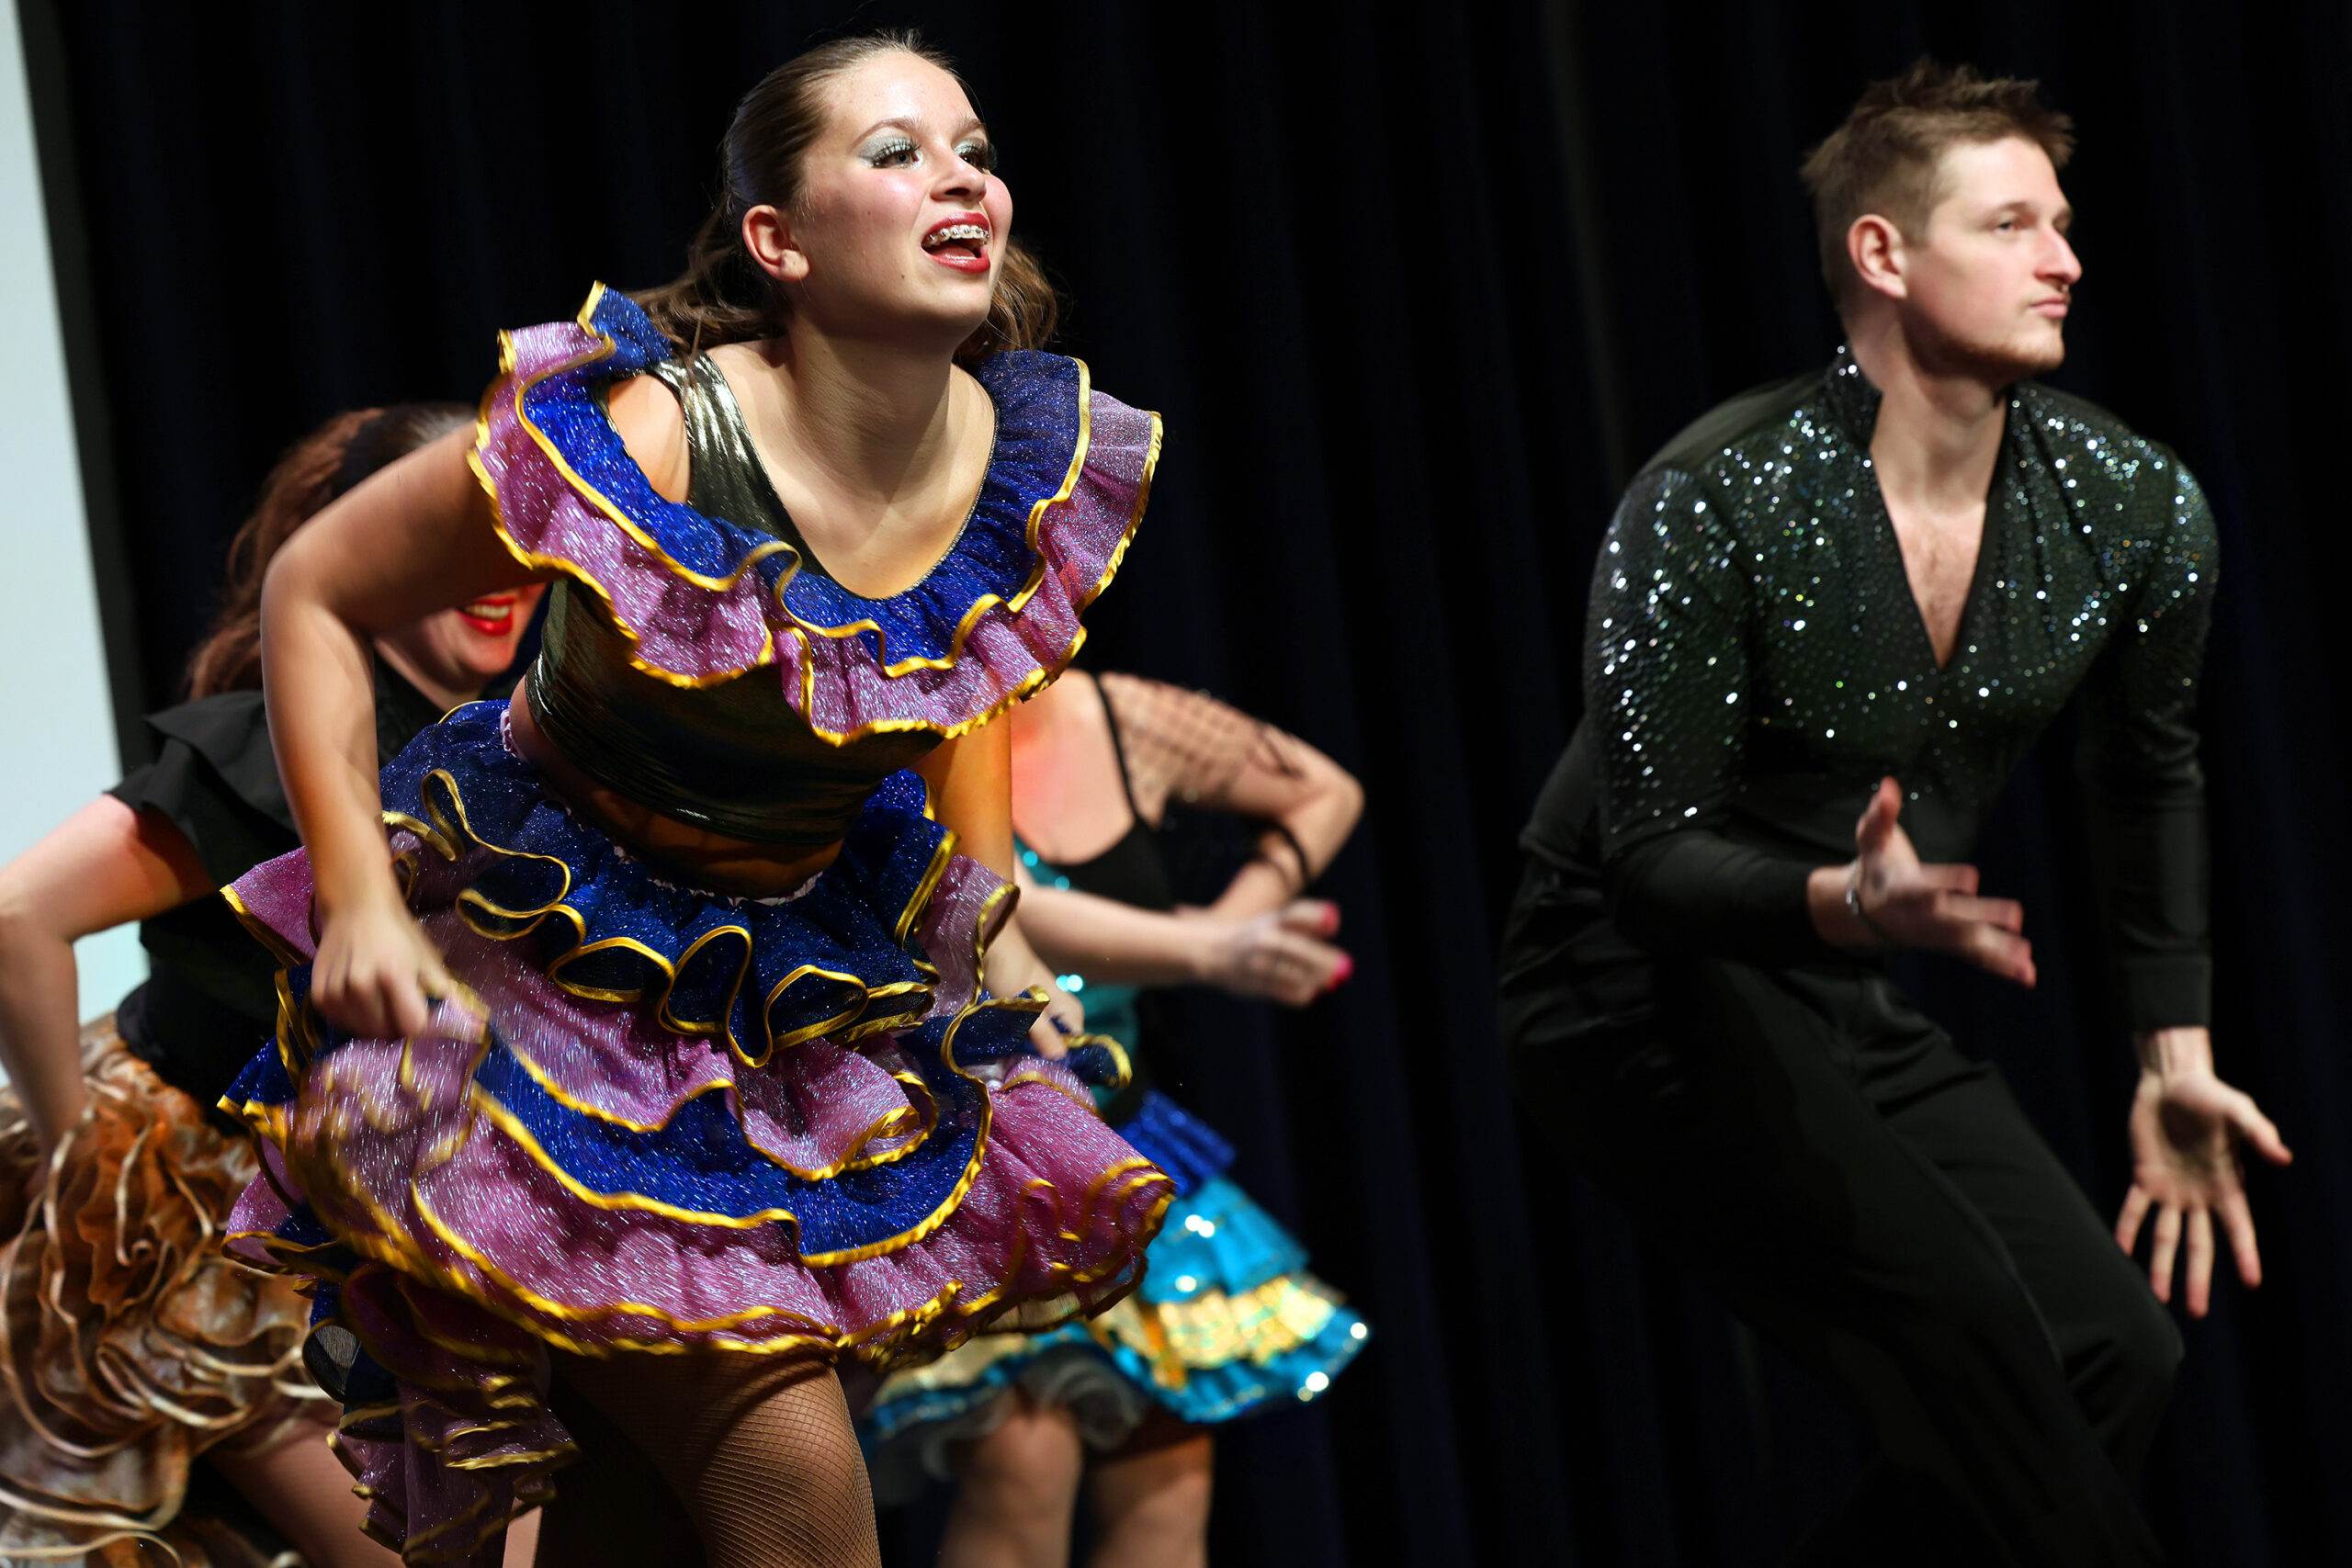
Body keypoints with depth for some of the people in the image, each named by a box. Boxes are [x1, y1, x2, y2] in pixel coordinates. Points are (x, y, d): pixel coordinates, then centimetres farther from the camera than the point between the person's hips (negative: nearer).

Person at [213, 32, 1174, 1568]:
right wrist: (360, 903, -19)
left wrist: (994, 928, 9)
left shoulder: (1041, 465, -9)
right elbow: (314, 593, -13)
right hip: (562, 964, -5)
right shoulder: (640, 438, -25)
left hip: (816, 971, 6)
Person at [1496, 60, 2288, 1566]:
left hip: (1863, 1006, 6)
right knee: (1960, 1318, -27)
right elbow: (1652, 851, -20)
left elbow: (2151, 776, 14)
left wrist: (2176, 1056, 13)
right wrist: (1844, 902, -39)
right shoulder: (1715, 504, -22)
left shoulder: (2138, 508, -5)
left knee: (2119, 1350, -11)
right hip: (1647, 991, -6)